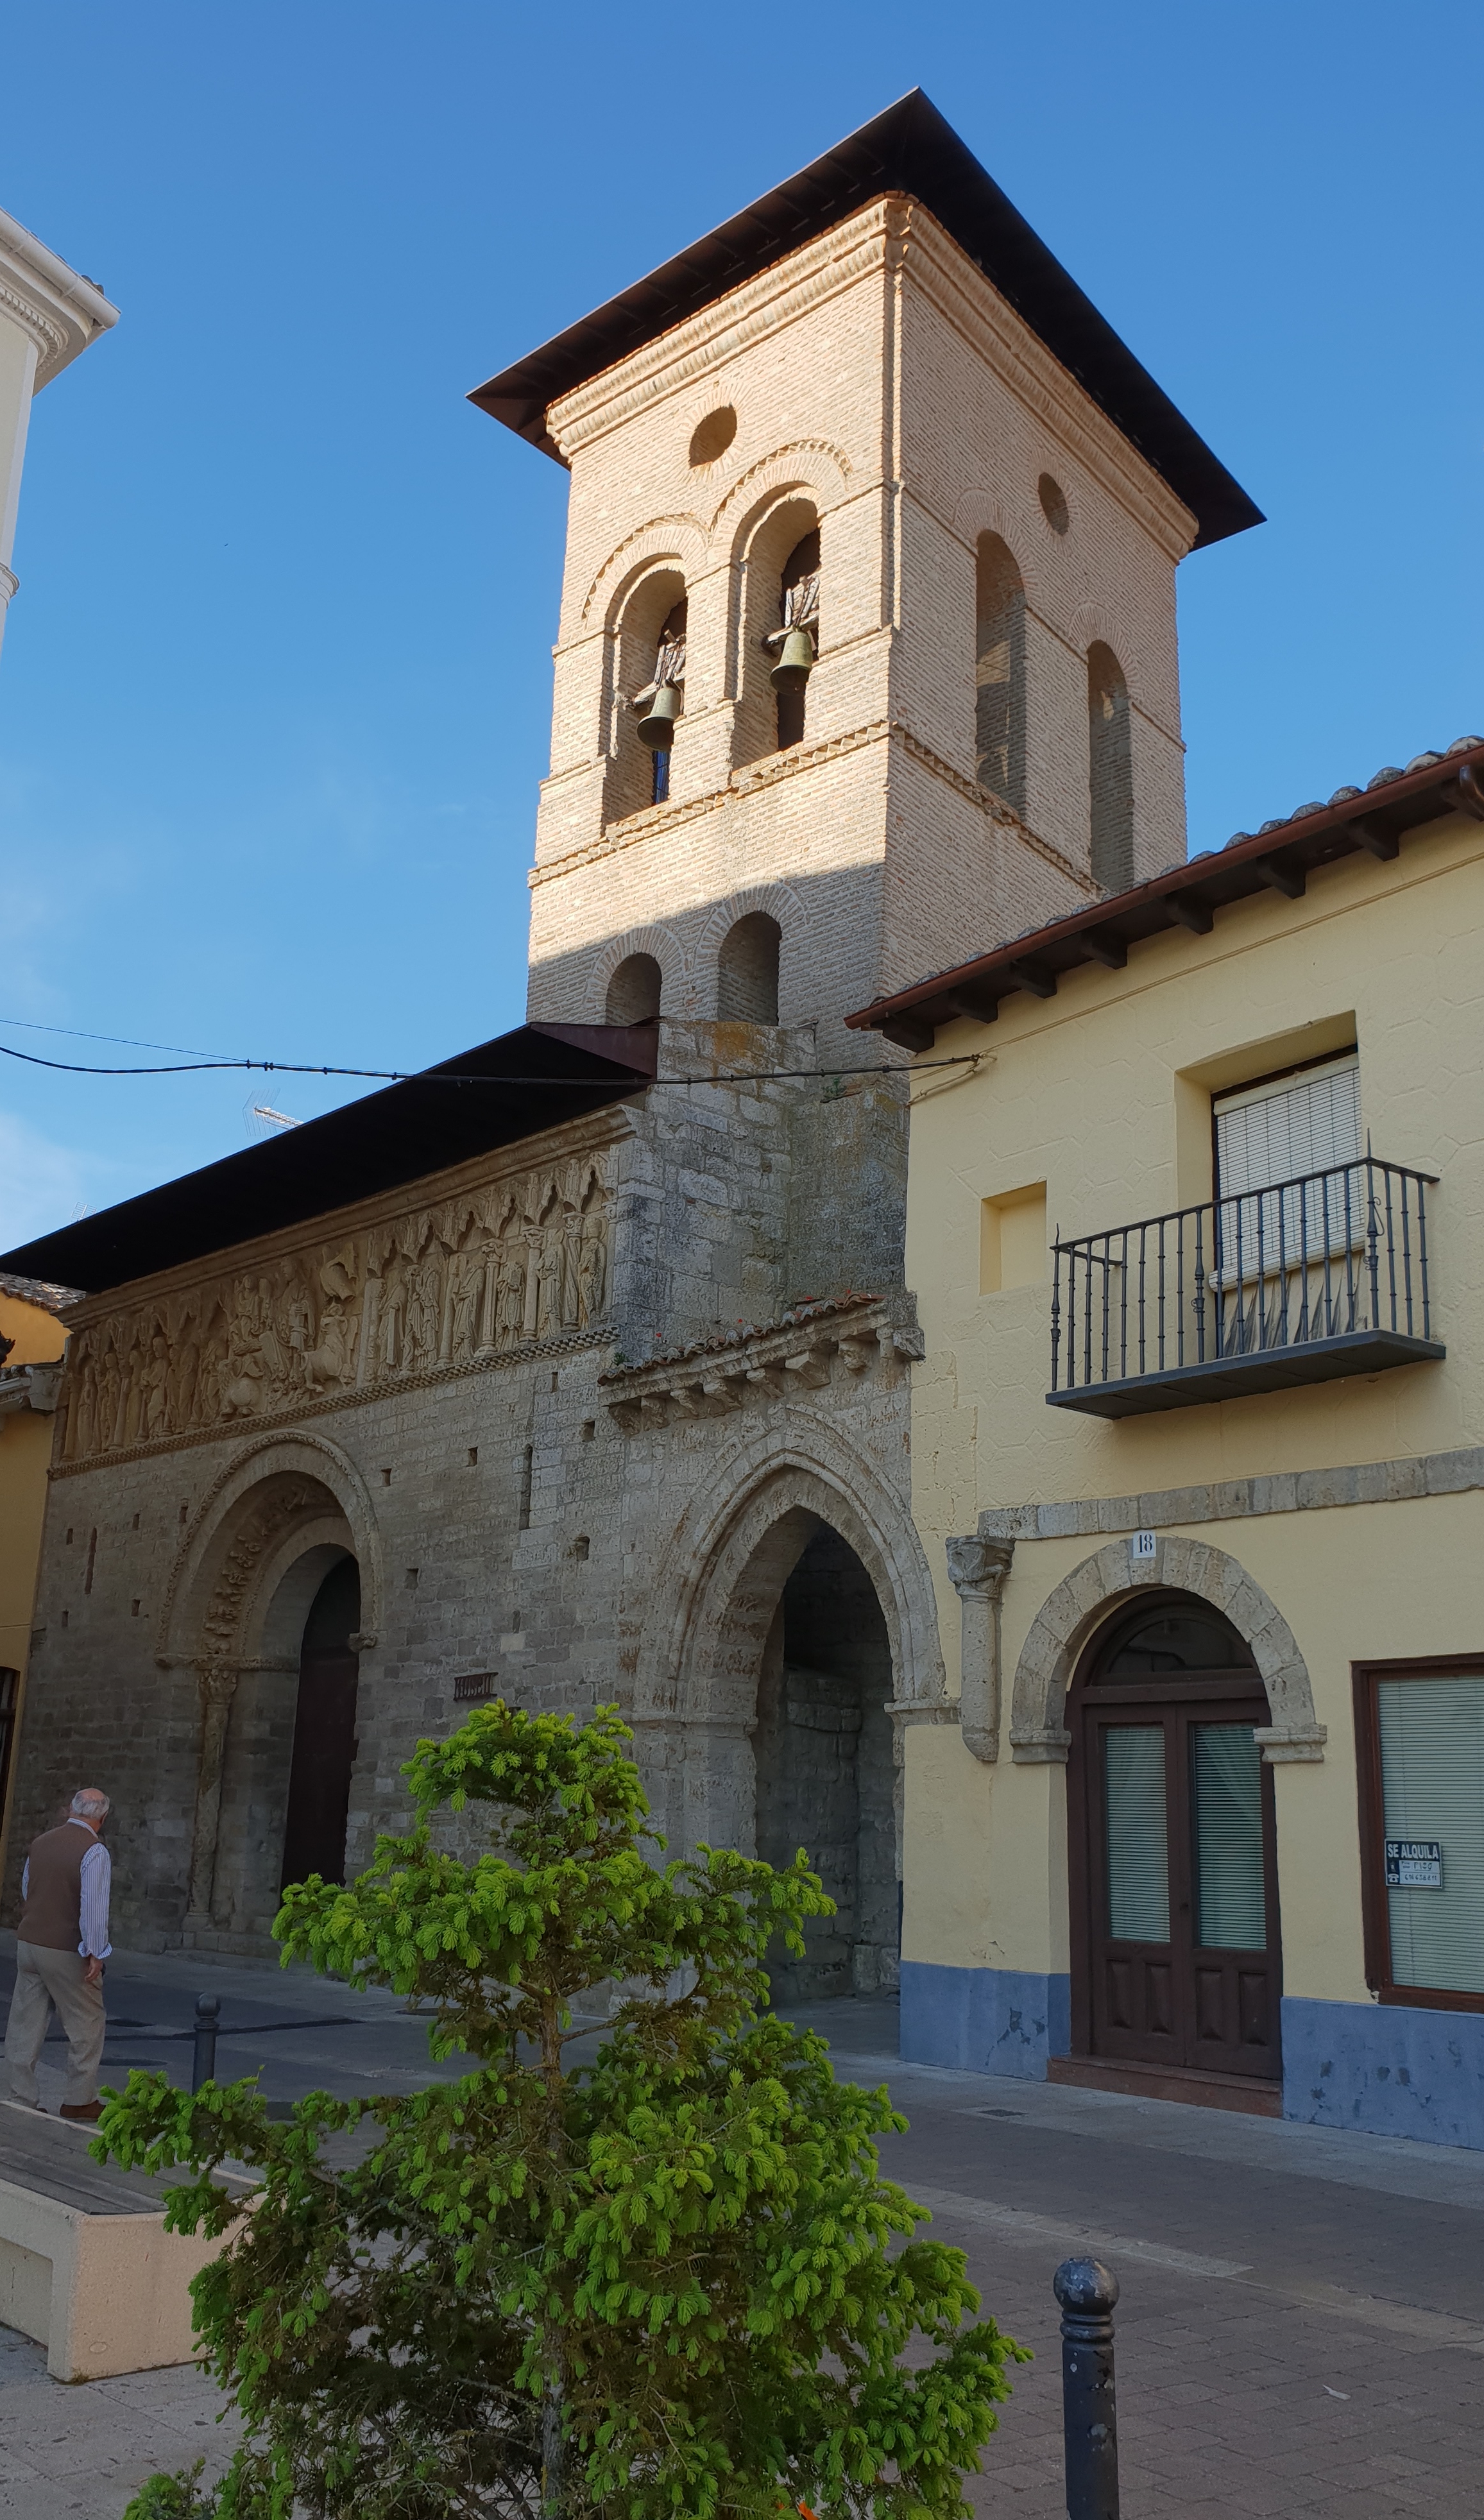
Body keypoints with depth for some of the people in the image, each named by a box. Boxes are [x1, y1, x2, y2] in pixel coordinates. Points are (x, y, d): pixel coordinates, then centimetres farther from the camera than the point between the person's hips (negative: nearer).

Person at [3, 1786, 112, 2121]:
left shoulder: (40, 1844, 7)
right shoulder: (94, 1851, -14)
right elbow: (94, 1905, -20)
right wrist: (96, 1953, -15)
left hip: (28, 1941, 6)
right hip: (66, 1952, -6)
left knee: (24, 2026, 10)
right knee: (86, 2025, 7)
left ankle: (22, 2099, 13)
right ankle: (79, 2100, 13)